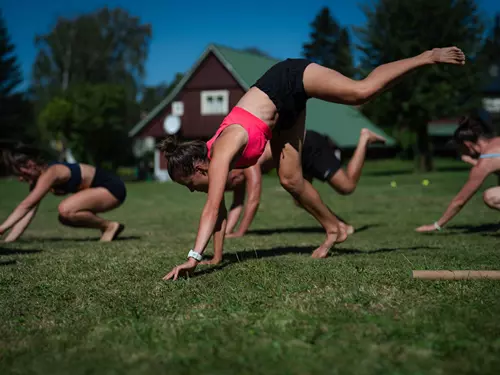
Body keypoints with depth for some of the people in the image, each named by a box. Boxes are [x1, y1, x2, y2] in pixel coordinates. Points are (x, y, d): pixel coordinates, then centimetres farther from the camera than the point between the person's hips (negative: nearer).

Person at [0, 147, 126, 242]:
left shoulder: (49, 173, -22)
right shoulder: (36, 181, 5)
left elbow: (26, 206, -30)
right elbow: (26, 214, 3)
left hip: (112, 187, -10)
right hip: (101, 189, 10)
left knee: (65, 210, -27)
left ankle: (110, 226, -9)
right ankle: (106, 228, 17)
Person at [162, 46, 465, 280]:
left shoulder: (221, 154, -27)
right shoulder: (213, 158, -4)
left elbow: (211, 210, -34)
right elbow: (219, 212, 4)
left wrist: (194, 258, -35)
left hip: (289, 80, -7)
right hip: (284, 110, 7)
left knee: (362, 91, -20)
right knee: (290, 179, 0)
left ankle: (428, 57, -7)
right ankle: (334, 230, 15)